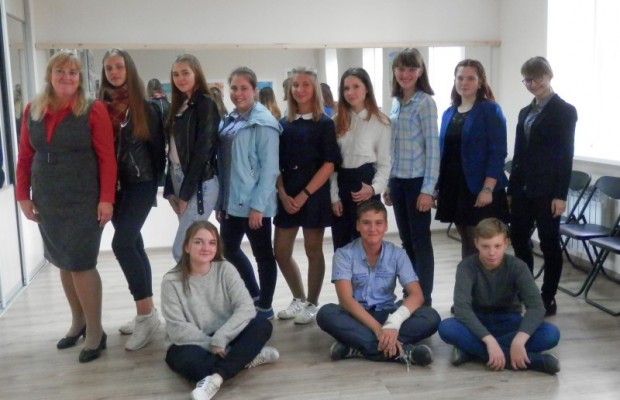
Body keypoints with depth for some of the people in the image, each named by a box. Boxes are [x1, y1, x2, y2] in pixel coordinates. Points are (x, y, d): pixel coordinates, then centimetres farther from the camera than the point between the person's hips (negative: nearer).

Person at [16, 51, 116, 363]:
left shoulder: (93, 111, -7)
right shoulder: (32, 111, 8)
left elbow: (107, 158, -10)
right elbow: (25, 157, 11)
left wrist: (106, 199, -15)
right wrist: (23, 195, 5)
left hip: (83, 202, -5)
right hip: (47, 203, 5)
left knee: (81, 264, -4)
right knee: (63, 263, 13)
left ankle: (95, 332, 9)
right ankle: (78, 322, 30)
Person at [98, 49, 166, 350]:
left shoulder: (144, 107, -4)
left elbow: (157, 146, -1)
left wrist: (156, 180, 0)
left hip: (140, 184, -4)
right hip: (114, 186, 5)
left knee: (122, 244, -15)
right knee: (133, 245, 10)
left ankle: (146, 312, -5)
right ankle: (147, 313, 20)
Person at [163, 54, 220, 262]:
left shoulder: (206, 104, -10)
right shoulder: (179, 106, 14)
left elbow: (203, 151, -15)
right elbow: (174, 150, 13)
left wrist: (186, 192, -14)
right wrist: (171, 189, 8)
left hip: (199, 184, -8)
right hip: (179, 179, 8)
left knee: (180, 250, -8)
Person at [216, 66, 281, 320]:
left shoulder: (264, 122, -12)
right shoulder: (229, 120, 11)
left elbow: (270, 168, -17)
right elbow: (223, 163, 13)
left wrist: (258, 205, -19)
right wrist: (220, 201, 12)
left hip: (253, 204, -8)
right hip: (231, 202, 8)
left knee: (262, 254, 6)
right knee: (229, 250, 17)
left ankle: (264, 308, 21)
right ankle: (254, 296, 36)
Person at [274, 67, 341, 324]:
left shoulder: (324, 124, -2)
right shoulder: (283, 125, 9)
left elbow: (329, 164, -8)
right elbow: (276, 164, 8)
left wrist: (304, 195, -14)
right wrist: (283, 194, -7)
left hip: (314, 194, -4)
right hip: (287, 195, 5)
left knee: (313, 250, 4)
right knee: (280, 251, 6)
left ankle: (312, 304, 18)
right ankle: (299, 299, 25)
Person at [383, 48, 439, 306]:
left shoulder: (425, 102, -8)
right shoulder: (396, 103, 11)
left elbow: (433, 147, -12)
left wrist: (428, 189, -16)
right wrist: (388, 184, 13)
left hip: (417, 180, -6)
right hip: (397, 180, 6)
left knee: (420, 240, 1)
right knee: (406, 240, 13)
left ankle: (424, 299, 12)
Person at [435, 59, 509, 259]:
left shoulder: (490, 110, -6)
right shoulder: (448, 113, 12)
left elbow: (497, 152, -12)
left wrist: (488, 188, -19)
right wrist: (437, 186, 10)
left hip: (479, 189, -6)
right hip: (454, 186, 6)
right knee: (466, 242, 14)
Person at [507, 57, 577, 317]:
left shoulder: (565, 111, -3)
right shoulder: (525, 112, 15)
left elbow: (566, 155, -9)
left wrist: (561, 194, -15)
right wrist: (511, 189, 12)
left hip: (547, 190, -6)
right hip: (523, 189, 6)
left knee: (549, 243, 3)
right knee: (519, 240, 10)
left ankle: (548, 299, 14)